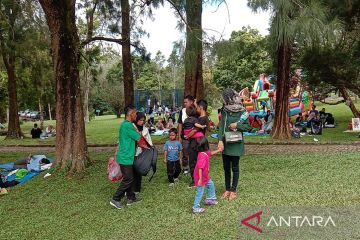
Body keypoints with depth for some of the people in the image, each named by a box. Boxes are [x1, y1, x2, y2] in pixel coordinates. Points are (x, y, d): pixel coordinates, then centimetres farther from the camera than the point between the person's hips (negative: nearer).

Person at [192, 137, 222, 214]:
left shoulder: (206, 152, -3)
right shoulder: (203, 155, -32)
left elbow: (211, 153, 23)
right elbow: (200, 168, -33)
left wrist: (219, 150, 25)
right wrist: (200, 179, -32)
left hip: (205, 176, 10)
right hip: (200, 177, -10)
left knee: (211, 185, 25)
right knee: (200, 192, 0)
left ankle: (210, 199, 42)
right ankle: (196, 208, 11)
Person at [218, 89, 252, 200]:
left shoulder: (242, 111, -8)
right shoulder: (225, 111, 2)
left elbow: (248, 127, -3)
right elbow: (221, 126, -4)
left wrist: (237, 125, -18)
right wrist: (220, 140, -15)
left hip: (236, 144, -4)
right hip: (225, 143, 4)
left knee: (234, 168, 8)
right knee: (226, 167, 12)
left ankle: (233, 190, 21)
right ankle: (227, 189, 26)